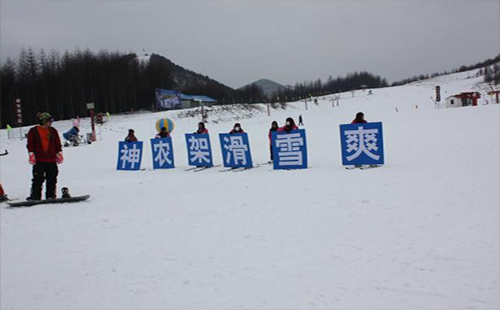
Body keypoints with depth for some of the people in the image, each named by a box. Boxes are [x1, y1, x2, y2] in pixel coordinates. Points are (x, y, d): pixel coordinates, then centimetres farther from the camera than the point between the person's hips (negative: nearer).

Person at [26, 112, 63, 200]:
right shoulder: (33, 131, 3)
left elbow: (57, 144, 16)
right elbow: (30, 144, 2)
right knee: (38, 179, -3)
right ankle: (35, 196, 2)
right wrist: (31, 155, -5)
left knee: (52, 179, 3)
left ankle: (51, 196, 10)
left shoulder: (53, 131, 12)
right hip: (39, 160, -3)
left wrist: (59, 154, 11)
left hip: (51, 160, 3)